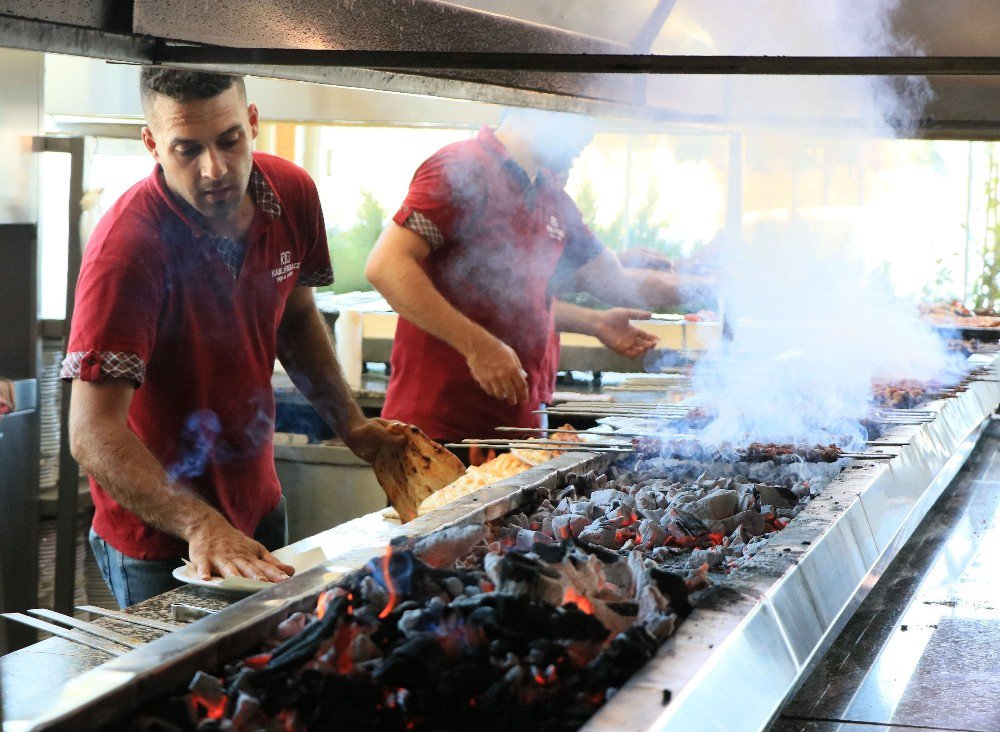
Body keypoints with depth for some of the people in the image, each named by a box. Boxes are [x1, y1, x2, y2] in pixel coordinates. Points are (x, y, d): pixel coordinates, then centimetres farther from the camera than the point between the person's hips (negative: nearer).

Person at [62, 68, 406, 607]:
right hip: (159, 537, -7)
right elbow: (94, 435, -35)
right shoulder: (127, 245, -30)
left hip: (260, 507, 7)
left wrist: (350, 424, 2)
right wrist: (201, 526, -46)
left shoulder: (292, 194, -9)